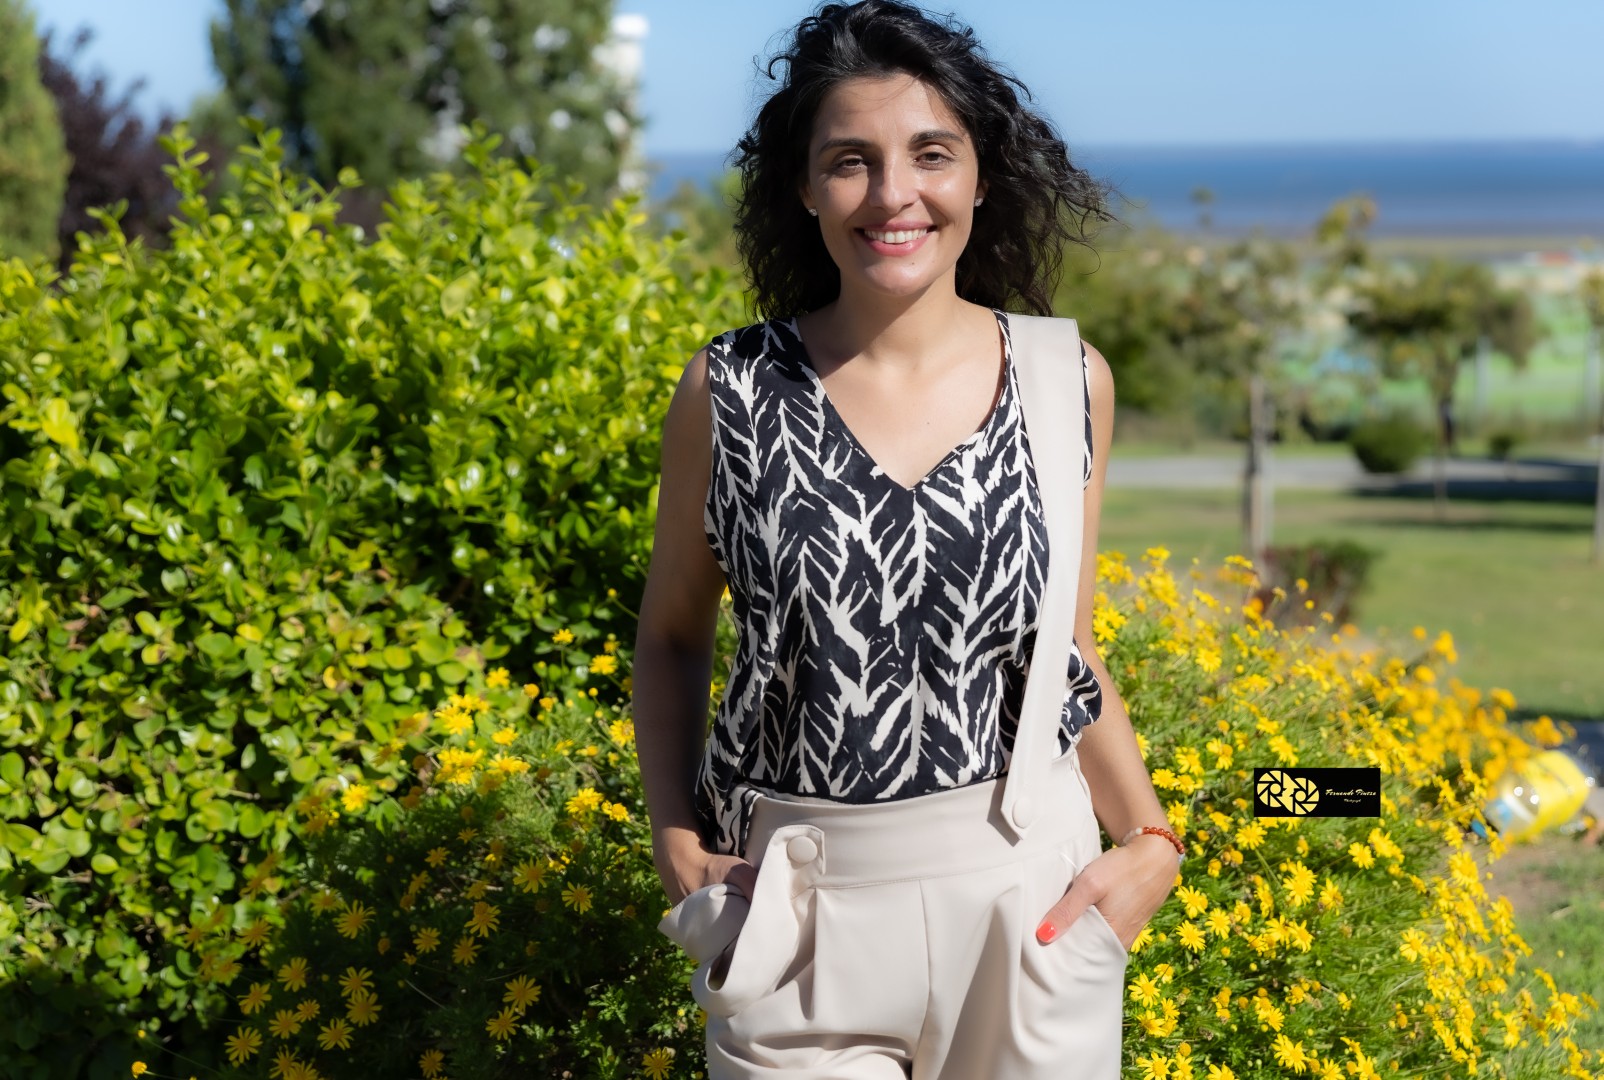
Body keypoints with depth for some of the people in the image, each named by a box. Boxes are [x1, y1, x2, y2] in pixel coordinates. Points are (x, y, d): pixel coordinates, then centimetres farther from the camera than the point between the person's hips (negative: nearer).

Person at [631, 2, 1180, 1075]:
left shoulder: (1069, 382, -1)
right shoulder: (729, 392, -5)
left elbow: (1065, 647, 9)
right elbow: (673, 634, 7)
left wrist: (1151, 840, -2)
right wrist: (678, 844, -5)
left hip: (1028, 894, 1)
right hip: (798, 910, -1)